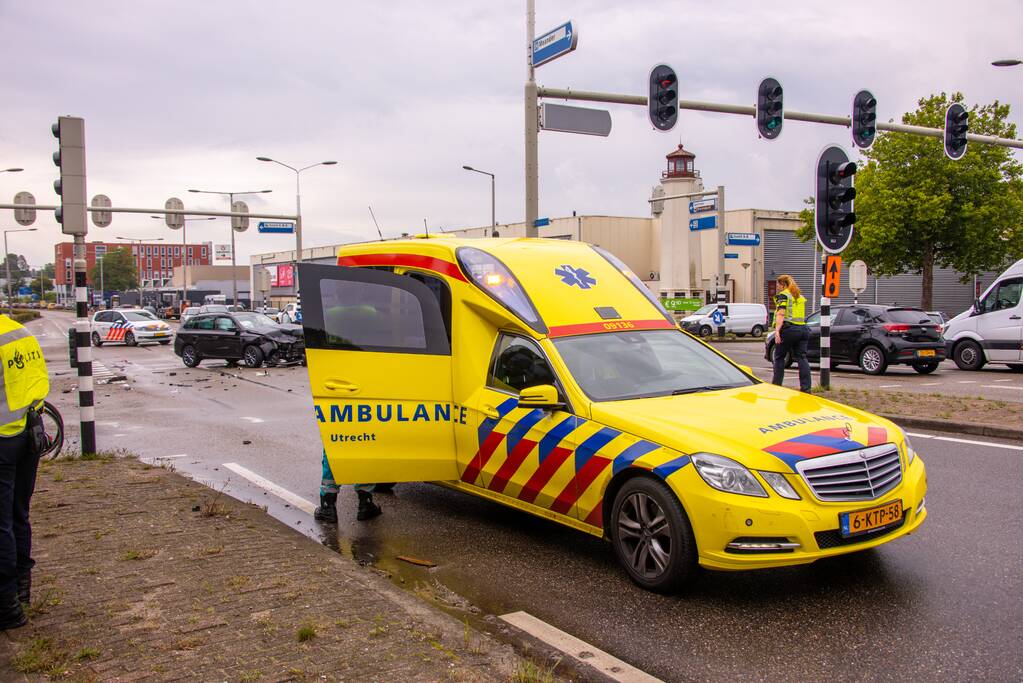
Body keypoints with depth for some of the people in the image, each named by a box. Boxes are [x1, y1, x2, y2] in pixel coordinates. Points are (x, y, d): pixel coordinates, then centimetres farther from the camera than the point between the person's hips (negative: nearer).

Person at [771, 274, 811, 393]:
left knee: (779, 357, 5)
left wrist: (777, 330, -21)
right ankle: (806, 387, -3)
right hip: (802, 329, 6)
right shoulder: (800, 297, 22)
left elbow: (781, 314, -14)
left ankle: (777, 385, 6)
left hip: (788, 329, -6)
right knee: (802, 358, 4)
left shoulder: (783, 295, -2)